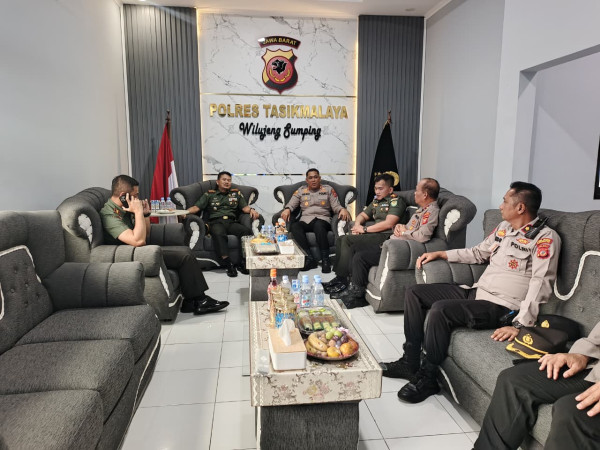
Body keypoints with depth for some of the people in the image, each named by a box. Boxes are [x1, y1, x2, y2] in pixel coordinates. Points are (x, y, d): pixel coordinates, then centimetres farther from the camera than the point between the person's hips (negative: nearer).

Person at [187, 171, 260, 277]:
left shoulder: (236, 193, 26)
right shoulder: (209, 195, 22)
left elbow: (245, 207, 15)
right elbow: (196, 207, 13)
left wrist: (251, 210, -9)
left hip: (232, 222, 2)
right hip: (216, 222, -1)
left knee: (247, 231, -32)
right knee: (218, 234, -39)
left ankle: (243, 263, -30)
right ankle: (228, 265, -40)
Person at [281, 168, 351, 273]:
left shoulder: (328, 189, 18)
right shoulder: (301, 190, 22)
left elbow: (336, 206, 10)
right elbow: (291, 204, 13)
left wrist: (343, 209, -13)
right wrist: (287, 209, -11)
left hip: (323, 220, -2)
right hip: (305, 220, 2)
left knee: (318, 225, -40)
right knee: (294, 226, -33)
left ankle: (325, 260, -35)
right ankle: (310, 258, -34)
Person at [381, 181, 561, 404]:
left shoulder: (545, 237, -12)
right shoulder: (504, 227, 13)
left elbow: (541, 284, -21)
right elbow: (478, 253, 25)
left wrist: (519, 325, -31)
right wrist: (439, 254, 18)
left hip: (500, 306, -9)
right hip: (476, 291, 9)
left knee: (441, 309, -32)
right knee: (414, 292, 2)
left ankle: (427, 378, -13)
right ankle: (410, 363, 5)